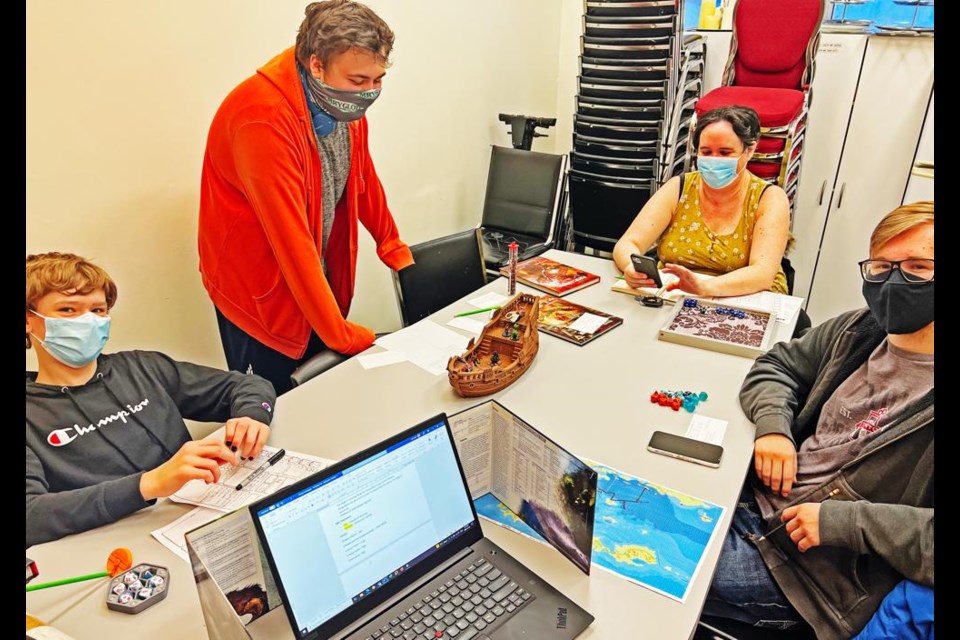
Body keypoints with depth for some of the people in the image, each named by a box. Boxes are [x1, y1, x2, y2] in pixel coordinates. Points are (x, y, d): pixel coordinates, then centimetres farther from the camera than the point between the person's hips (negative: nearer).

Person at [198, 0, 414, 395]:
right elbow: (290, 237, -30)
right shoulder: (264, 117, -29)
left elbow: (363, 177, 12)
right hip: (259, 287, -6)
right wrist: (341, 334, -26)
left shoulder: (344, 101, -4)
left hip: (319, 276, 7)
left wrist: (395, 250, 13)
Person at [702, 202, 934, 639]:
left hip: (812, 568, -6)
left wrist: (845, 521, -25)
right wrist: (773, 424, -6)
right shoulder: (859, 331, 3)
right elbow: (776, 366, 14)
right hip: (752, 501, 6)